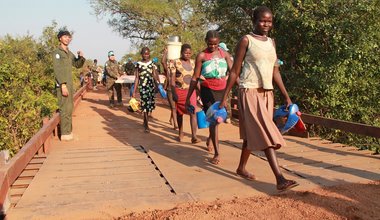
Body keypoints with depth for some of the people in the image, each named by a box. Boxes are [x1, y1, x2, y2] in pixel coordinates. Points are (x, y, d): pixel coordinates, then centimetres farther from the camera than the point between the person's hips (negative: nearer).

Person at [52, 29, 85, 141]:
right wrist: (63, 85, -22)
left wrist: (81, 57, 3)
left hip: (69, 84, 9)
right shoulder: (57, 52, -8)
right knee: (65, 109, -8)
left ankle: (68, 131, 20)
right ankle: (65, 134, -4)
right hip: (62, 84, -9)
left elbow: (78, 65, 24)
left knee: (70, 108, 12)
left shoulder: (69, 53, 16)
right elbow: (57, 70, -15)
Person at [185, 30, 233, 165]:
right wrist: (188, 97, -2)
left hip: (222, 90, 4)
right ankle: (217, 153, -3)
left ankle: (210, 138, 48)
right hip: (207, 90, -4)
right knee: (213, 120, -9)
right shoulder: (202, 56, -3)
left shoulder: (225, 54, 6)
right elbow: (195, 78, -1)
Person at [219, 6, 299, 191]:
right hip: (250, 92, -6)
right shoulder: (246, 40, -4)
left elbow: (275, 72, 15)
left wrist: (286, 97, 11)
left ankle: (241, 168, 29)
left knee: (252, 134, 13)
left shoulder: (272, 42, 14)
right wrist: (224, 97, -7)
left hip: (267, 94, 6)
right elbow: (235, 70, -4)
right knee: (266, 134, -13)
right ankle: (280, 179, -16)